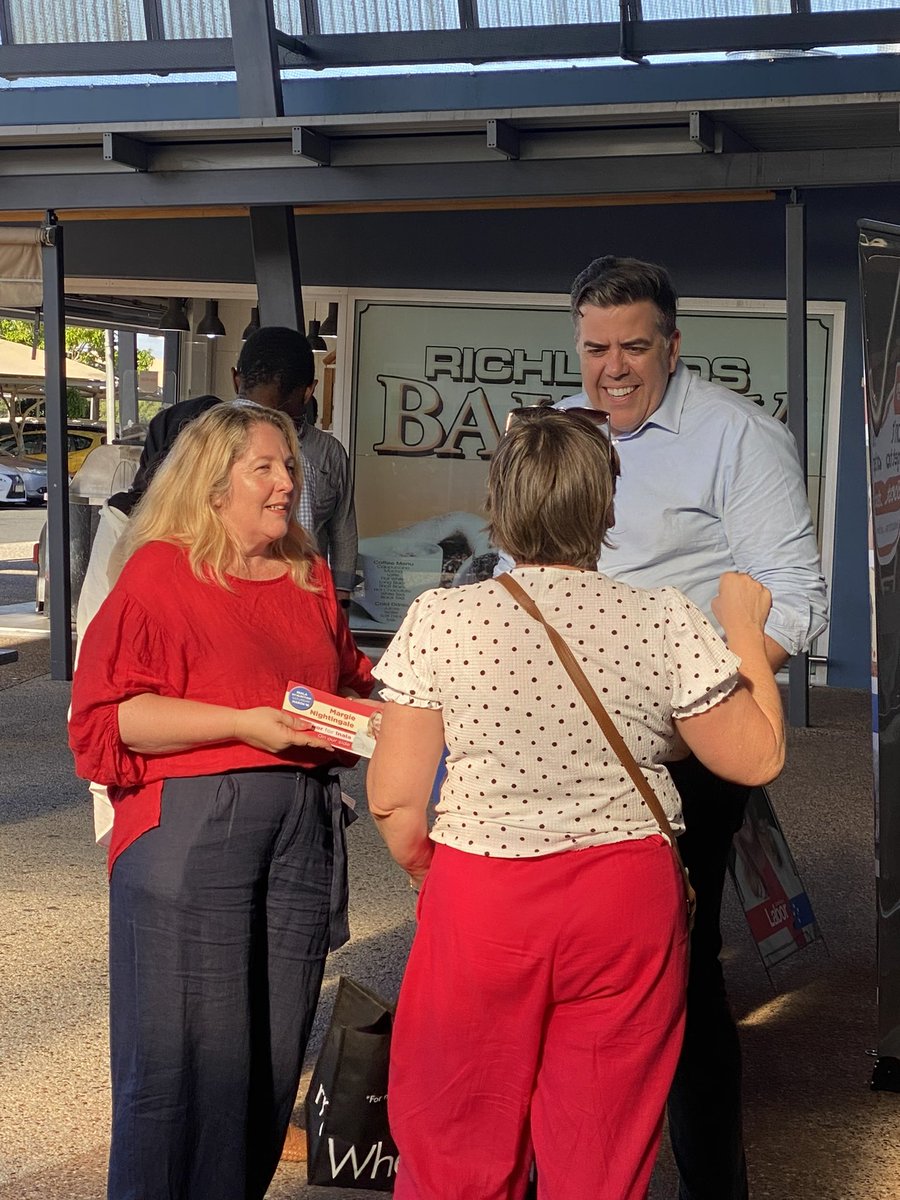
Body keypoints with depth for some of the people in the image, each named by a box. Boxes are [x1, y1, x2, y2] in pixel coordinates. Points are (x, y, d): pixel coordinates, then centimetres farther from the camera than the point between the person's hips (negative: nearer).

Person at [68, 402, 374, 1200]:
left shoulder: (311, 579, 16)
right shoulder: (160, 573, -3)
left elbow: (351, 683, 29)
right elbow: (107, 715, -11)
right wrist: (243, 723, -16)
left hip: (305, 826, 6)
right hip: (190, 830, -6)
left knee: (275, 1051, 8)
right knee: (188, 1053, -5)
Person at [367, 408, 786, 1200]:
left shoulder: (440, 619, -9)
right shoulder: (666, 623, -8)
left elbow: (395, 797, -7)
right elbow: (758, 758, 2)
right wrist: (746, 631, 14)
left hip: (480, 900, 0)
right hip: (627, 904, 1)